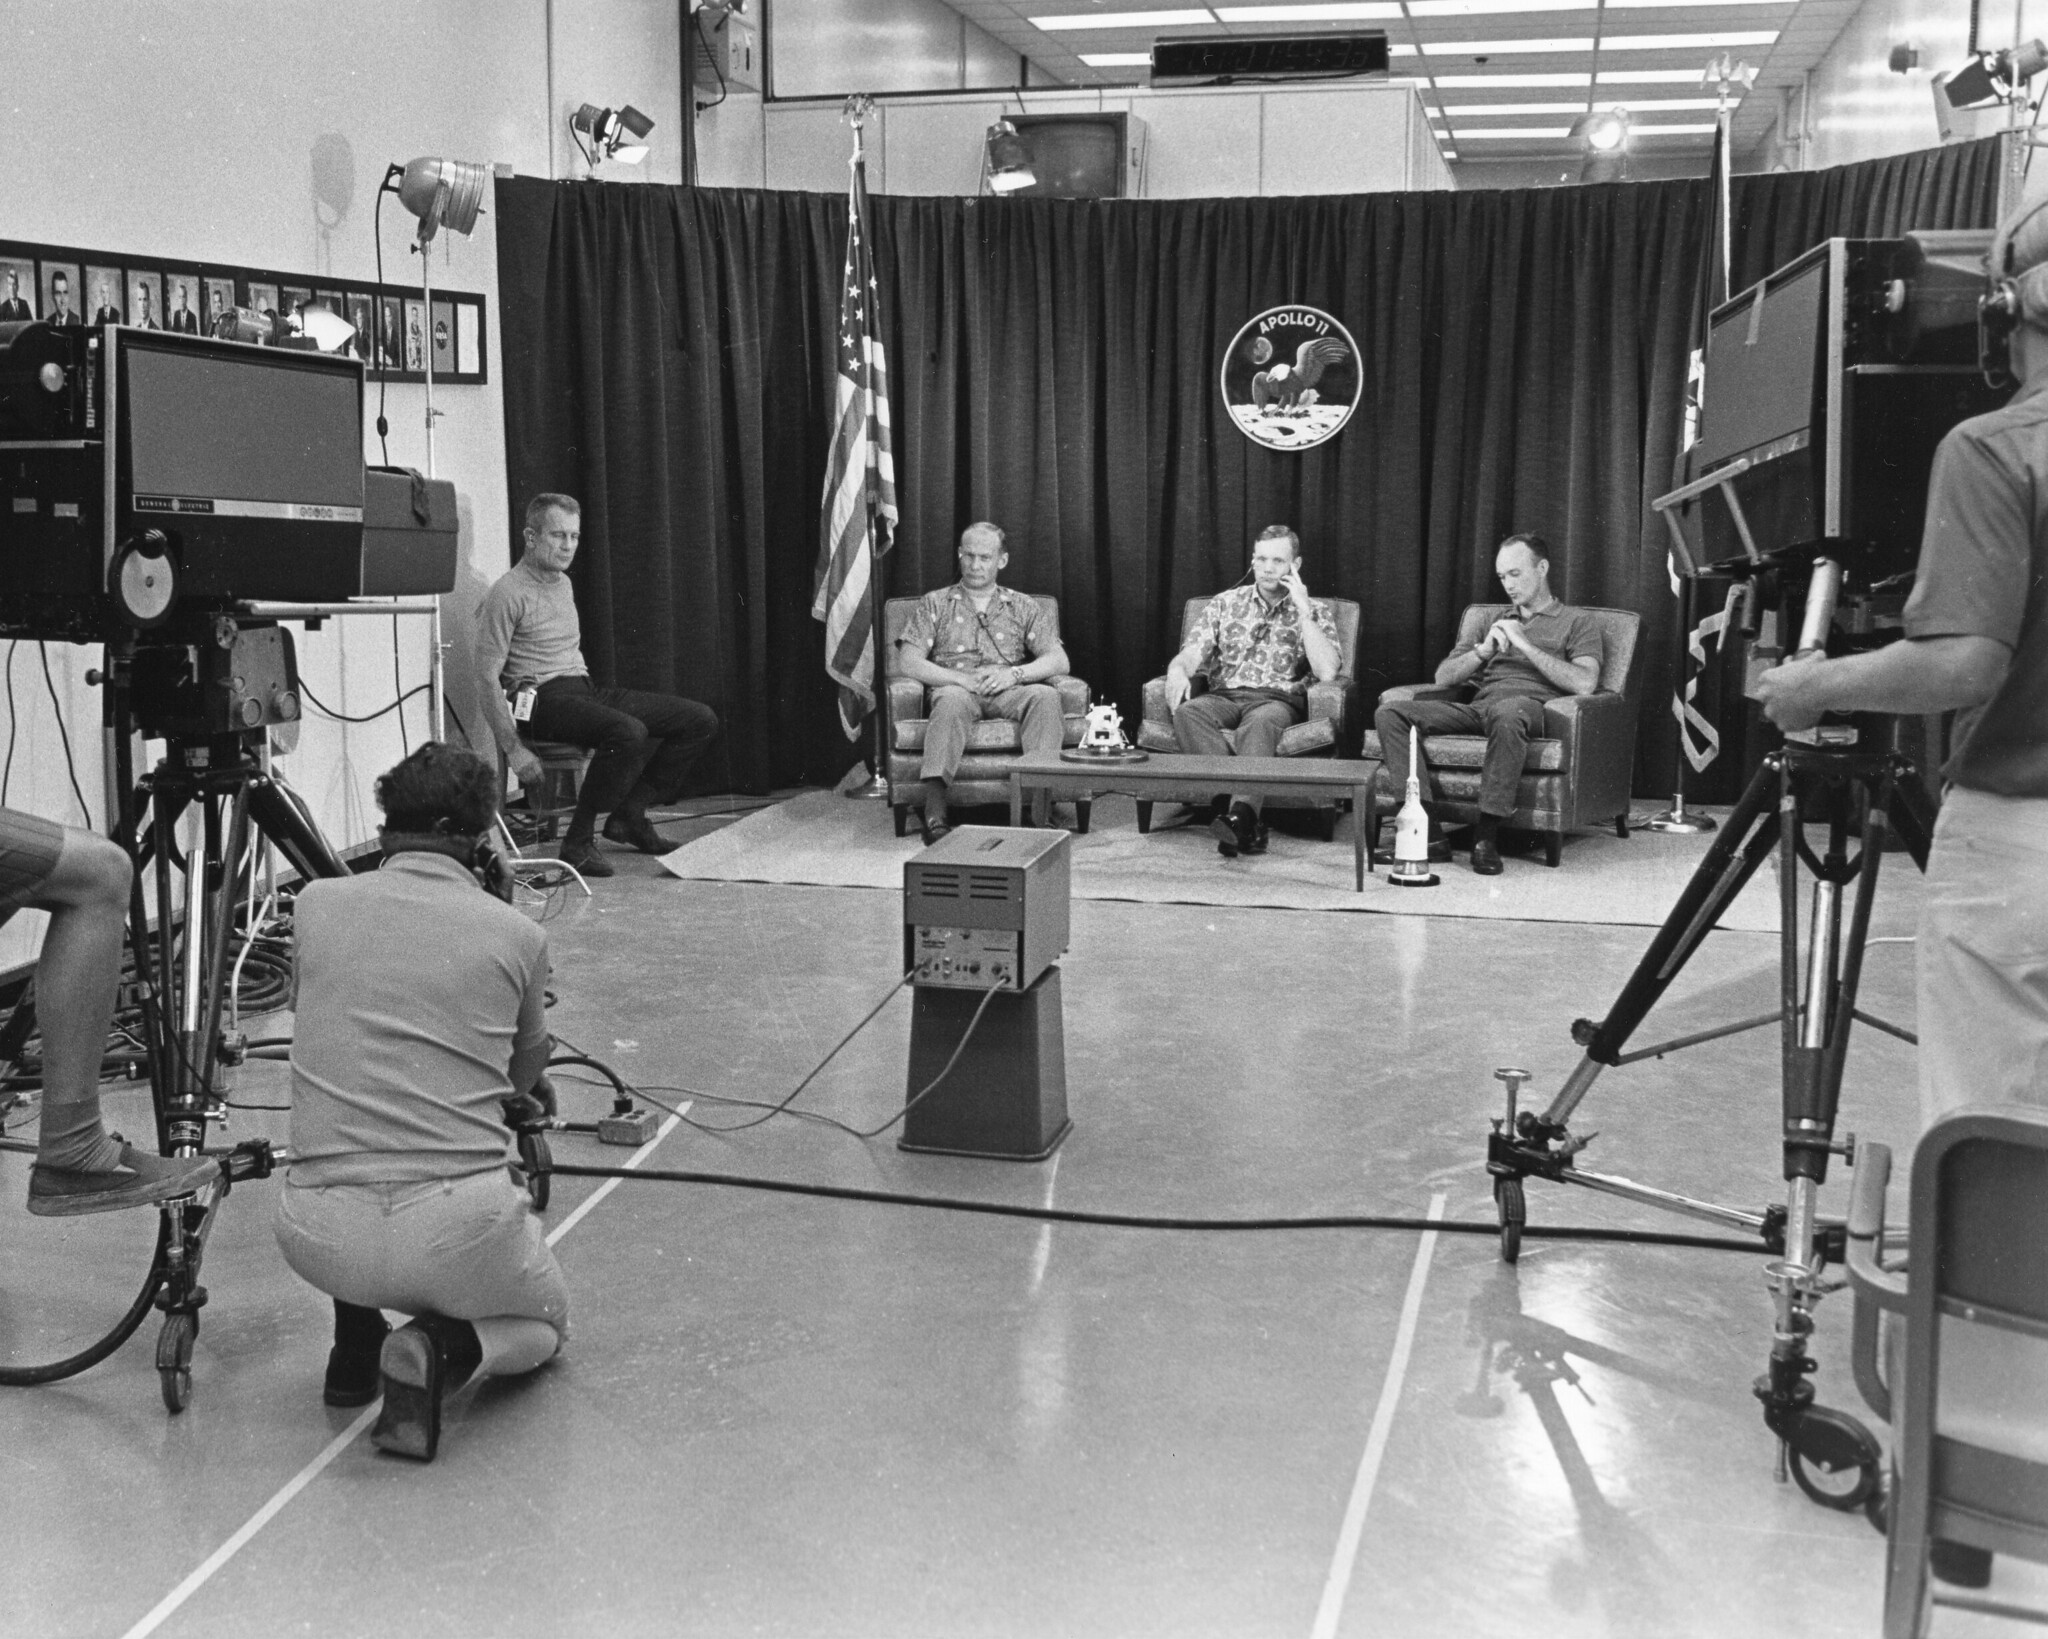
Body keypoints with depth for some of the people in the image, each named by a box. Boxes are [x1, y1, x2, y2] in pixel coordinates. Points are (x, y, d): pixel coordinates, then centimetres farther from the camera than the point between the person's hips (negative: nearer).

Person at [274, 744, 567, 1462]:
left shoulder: (317, 903, 6)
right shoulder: (517, 934, 3)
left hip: (317, 1239, 3)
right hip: (458, 1228, -2)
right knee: (545, 1321, 30)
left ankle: (355, 1347, 26)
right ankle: (445, 1349, -2)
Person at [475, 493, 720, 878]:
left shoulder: (563, 584, 20)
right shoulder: (508, 593, -8)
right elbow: (487, 678, -12)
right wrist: (513, 749, -18)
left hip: (585, 688, 9)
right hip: (543, 699, -9)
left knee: (700, 720, -3)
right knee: (629, 732, -37)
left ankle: (629, 814, 2)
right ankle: (578, 839, -23)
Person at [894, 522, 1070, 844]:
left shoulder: (1024, 607, 21)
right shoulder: (934, 604, 17)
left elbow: (1059, 661, 8)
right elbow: (908, 662, 4)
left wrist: (1014, 673, -12)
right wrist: (961, 678, -11)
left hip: (1008, 693, 1)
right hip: (956, 687, -1)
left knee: (1045, 695, -33)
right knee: (952, 698, -39)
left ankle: (1039, 808, -44)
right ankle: (934, 813, -49)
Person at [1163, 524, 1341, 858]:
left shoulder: (1316, 611, 11)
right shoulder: (1224, 603, 18)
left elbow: (1326, 673, -5)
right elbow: (1191, 655, 9)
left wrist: (1303, 611, -6)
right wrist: (1178, 670, -16)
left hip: (1278, 700, -2)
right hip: (1224, 697, 3)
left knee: (1259, 724, -40)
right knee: (1187, 713, -33)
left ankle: (1239, 814, -56)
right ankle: (1248, 823, -44)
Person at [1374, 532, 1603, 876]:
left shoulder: (1576, 622, 15)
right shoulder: (1495, 622, 31)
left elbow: (1584, 684, -4)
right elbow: (1443, 678, 21)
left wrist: (1525, 645, -5)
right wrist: (1484, 650, 3)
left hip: (1531, 706, -5)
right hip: (1478, 706, 5)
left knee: (1506, 711, -44)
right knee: (1390, 713, -19)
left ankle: (1487, 836, -37)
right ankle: (1426, 829, -28)